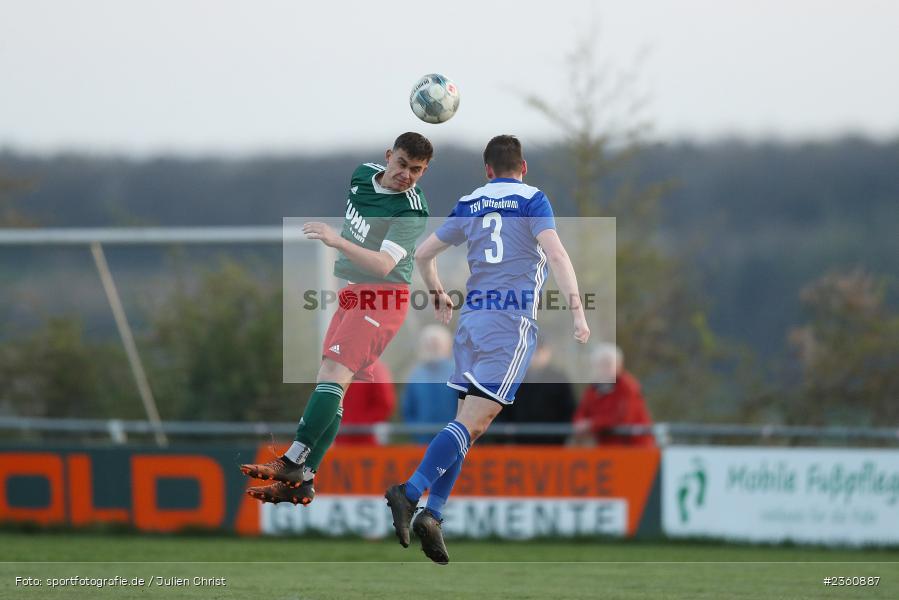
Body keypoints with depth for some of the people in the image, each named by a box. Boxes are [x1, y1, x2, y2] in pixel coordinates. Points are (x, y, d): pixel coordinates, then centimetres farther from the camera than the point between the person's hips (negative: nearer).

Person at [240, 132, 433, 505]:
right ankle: (302, 482, 3)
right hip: (352, 293, 8)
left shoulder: (412, 211, -18)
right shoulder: (363, 174, 6)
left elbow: (384, 265, -30)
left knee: (333, 373, -22)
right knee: (333, 384, 4)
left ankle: (292, 463, -28)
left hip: (382, 296, -8)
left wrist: (337, 241, -42)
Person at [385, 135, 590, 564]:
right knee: (472, 423, -11)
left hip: (471, 319, 5)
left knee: (468, 423, 10)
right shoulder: (532, 201, 1)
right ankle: (411, 492, -25)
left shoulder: (470, 205, 15)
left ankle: (432, 513, -2)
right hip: (513, 321, -5)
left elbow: (423, 254, 19)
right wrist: (577, 310, -16)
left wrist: (439, 295, 36)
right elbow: (555, 254, -14)